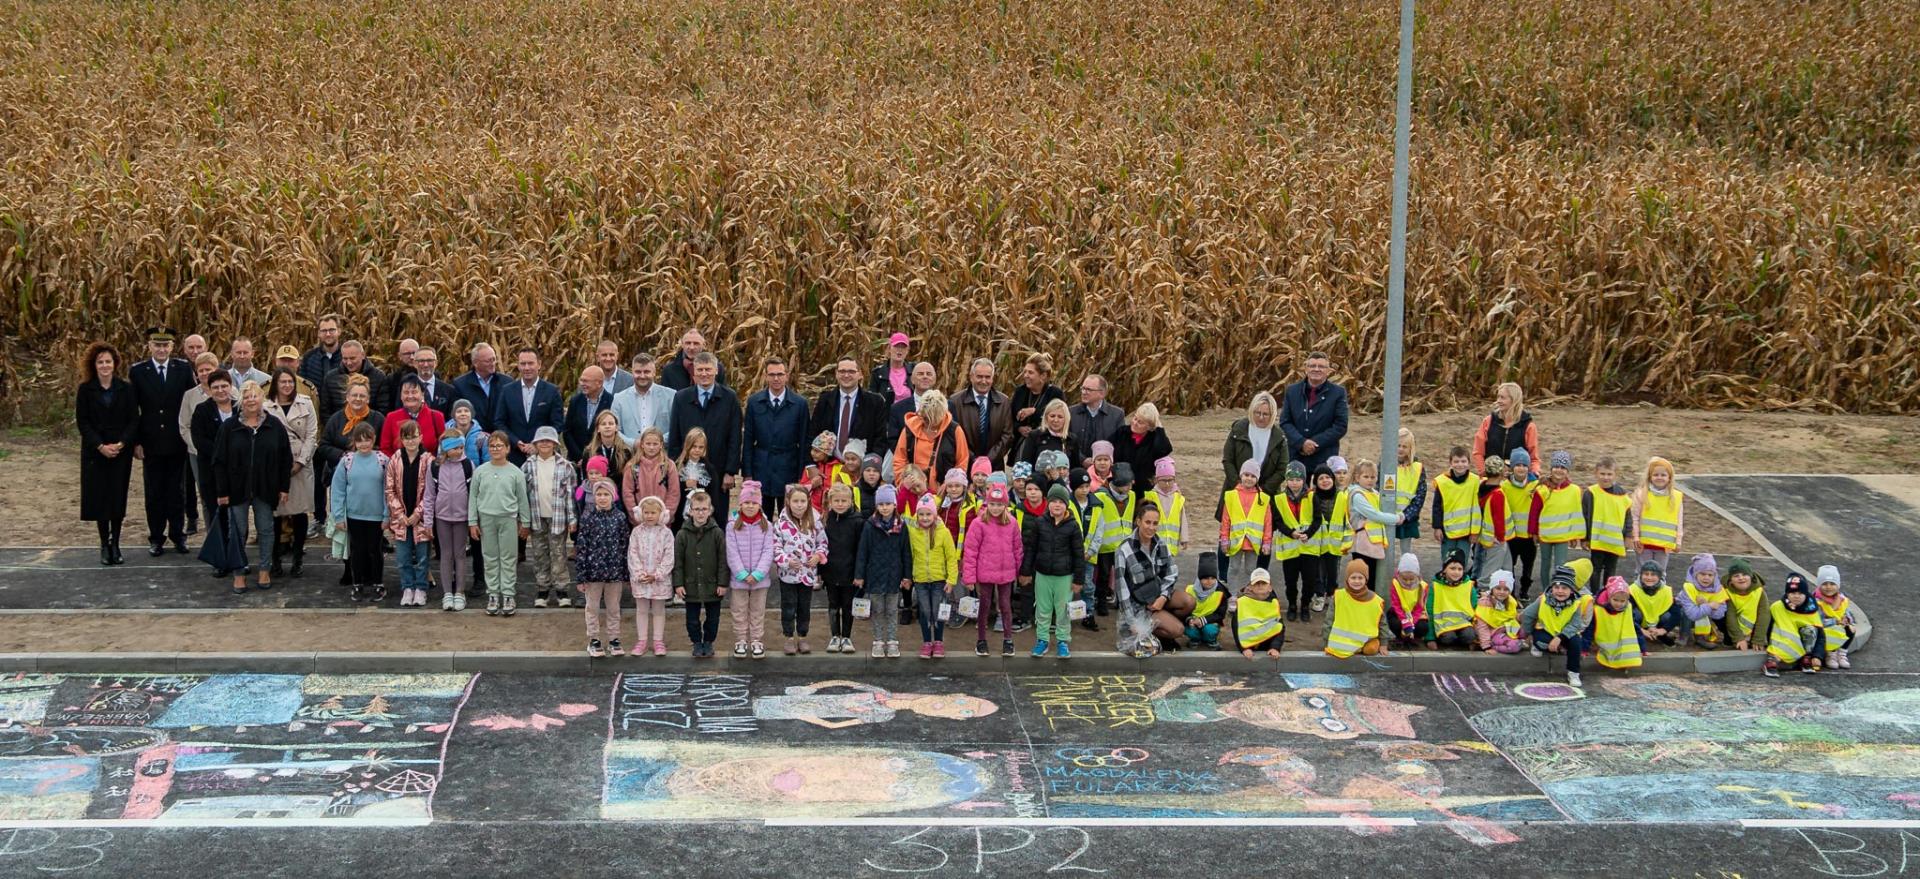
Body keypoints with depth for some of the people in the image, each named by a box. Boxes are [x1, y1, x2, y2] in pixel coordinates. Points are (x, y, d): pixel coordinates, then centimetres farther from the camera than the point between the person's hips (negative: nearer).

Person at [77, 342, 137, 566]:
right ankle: (104, 545, 9)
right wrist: (100, 446, -13)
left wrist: (121, 444, -13)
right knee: (99, 497, 0)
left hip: (121, 451, 0)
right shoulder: (85, 390, 0)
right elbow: (82, 422, -2)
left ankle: (115, 545, 8)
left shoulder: (125, 389, 1)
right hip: (94, 452, 0)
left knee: (118, 497, 0)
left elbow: (134, 420, 0)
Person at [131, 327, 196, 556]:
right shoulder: (137, 372, -1)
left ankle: (178, 535, 19)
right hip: (151, 443, 0)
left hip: (177, 442, 0)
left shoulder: (184, 369, 0)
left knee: (176, 491, 8)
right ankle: (156, 538, 15)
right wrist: (136, 442, -4)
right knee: (154, 493, 6)